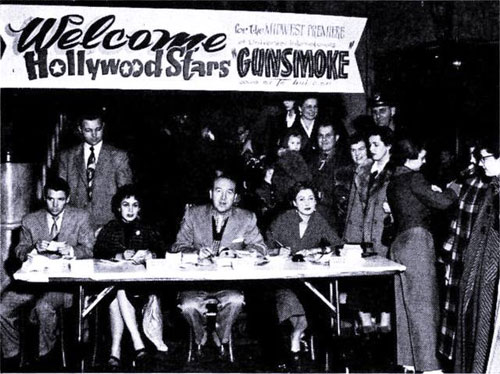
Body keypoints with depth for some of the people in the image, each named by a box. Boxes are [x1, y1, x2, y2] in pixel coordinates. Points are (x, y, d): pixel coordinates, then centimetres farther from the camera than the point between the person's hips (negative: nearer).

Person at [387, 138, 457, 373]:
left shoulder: (393, 183, 15)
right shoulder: (413, 179, -11)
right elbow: (442, 202, -15)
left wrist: (431, 192, 15)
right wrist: (453, 191, 5)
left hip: (399, 243, 9)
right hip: (417, 240, -9)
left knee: (405, 303, 11)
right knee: (423, 303, -6)